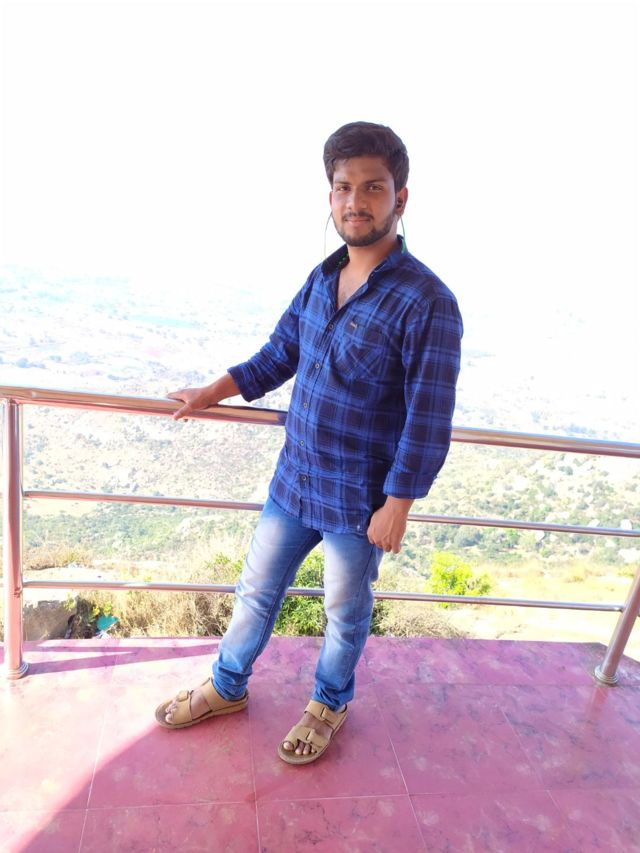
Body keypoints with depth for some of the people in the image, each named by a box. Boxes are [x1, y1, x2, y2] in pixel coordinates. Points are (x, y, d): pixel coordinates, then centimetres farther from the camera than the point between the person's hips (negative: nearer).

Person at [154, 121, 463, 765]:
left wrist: (397, 505, -16)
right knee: (257, 590, 21)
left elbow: (429, 421, -19)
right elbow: (278, 355, 13)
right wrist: (210, 395, 10)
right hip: (292, 481, 6)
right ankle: (227, 689, 47)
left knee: (345, 613, 18)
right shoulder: (323, 277, 1)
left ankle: (330, 704, 47)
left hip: (359, 501, -5)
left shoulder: (426, 302, -20)